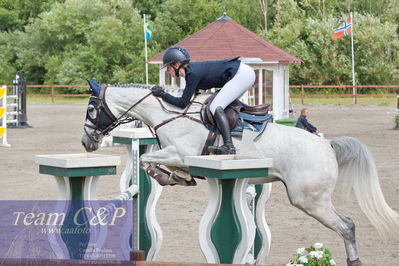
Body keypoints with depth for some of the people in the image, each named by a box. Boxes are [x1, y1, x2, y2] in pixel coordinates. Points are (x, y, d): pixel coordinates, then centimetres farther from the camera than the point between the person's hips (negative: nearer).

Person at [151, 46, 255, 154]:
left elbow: (182, 103, -16)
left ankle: (229, 147, -29)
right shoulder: (191, 68, 8)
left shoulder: (193, 74, -19)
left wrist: (163, 95, -9)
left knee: (215, 107, -17)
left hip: (242, 74, -10)